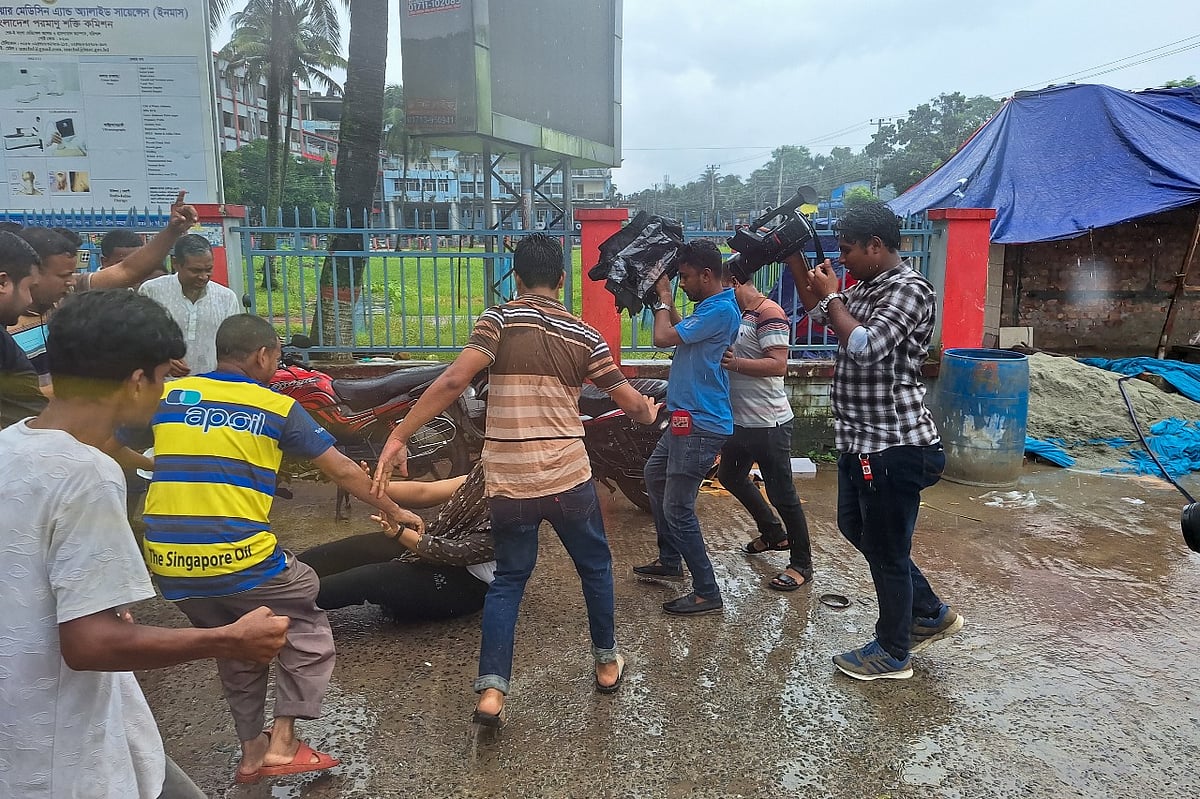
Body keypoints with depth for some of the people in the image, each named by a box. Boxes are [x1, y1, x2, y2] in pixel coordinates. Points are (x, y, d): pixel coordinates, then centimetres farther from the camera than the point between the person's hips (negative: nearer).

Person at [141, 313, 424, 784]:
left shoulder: (168, 396, 9)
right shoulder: (277, 407, 0)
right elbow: (343, 472, 6)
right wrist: (392, 511, 19)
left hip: (167, 564, 5)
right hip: (241, 561, -5)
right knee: (307, 629, 19)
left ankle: (251, 750, 33)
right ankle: (283, 742, 13)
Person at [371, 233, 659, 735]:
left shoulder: (499, 320, -4)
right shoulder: (584, 335, 3)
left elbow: (453, 381, -18)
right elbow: (631, 403, 8)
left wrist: (398, 436, -14)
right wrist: (648, 413, 32)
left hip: (508, 483, 0)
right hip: (568, 479, 1)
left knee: (508, 580, 15)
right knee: (595, 566, 23)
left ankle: (491, 690, 4)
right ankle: (606, 661, 37)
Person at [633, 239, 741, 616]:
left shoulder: (720, 310, -20)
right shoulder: (710, 306, 12)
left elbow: (664, 337, -22)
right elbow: (681, 331, 23)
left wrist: (664, 298, -5)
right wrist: (665, 300, 12)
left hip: (701, 425, -11)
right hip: (687, 418, 11)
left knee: (677, 509, -7)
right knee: (654, 475, 26)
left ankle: (707, 593, 4)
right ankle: (669, 560, 37)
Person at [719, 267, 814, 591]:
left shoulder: (768, 313, -17)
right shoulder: (740, 314, 11)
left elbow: (778, 365, -27)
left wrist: (734, 362, -33)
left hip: (767, 423, -10)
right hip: (740, 420, 10)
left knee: (781, 494, -1)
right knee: (730, 476, 24)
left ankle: (802, 564, 13)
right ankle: (774, 533, 40)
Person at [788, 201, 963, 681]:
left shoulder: (910, 289, -17)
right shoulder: (866, 288, 11)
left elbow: (865, 347, -30)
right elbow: (819, 312, 27)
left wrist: (832, 296, -15)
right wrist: (795, 261, 15)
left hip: (893, 447, -10)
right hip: (860, 442, 10)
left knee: (885, 549, 4)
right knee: (855, 528, 23)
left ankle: (893, 654, 23)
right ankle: (930, 614, 38)